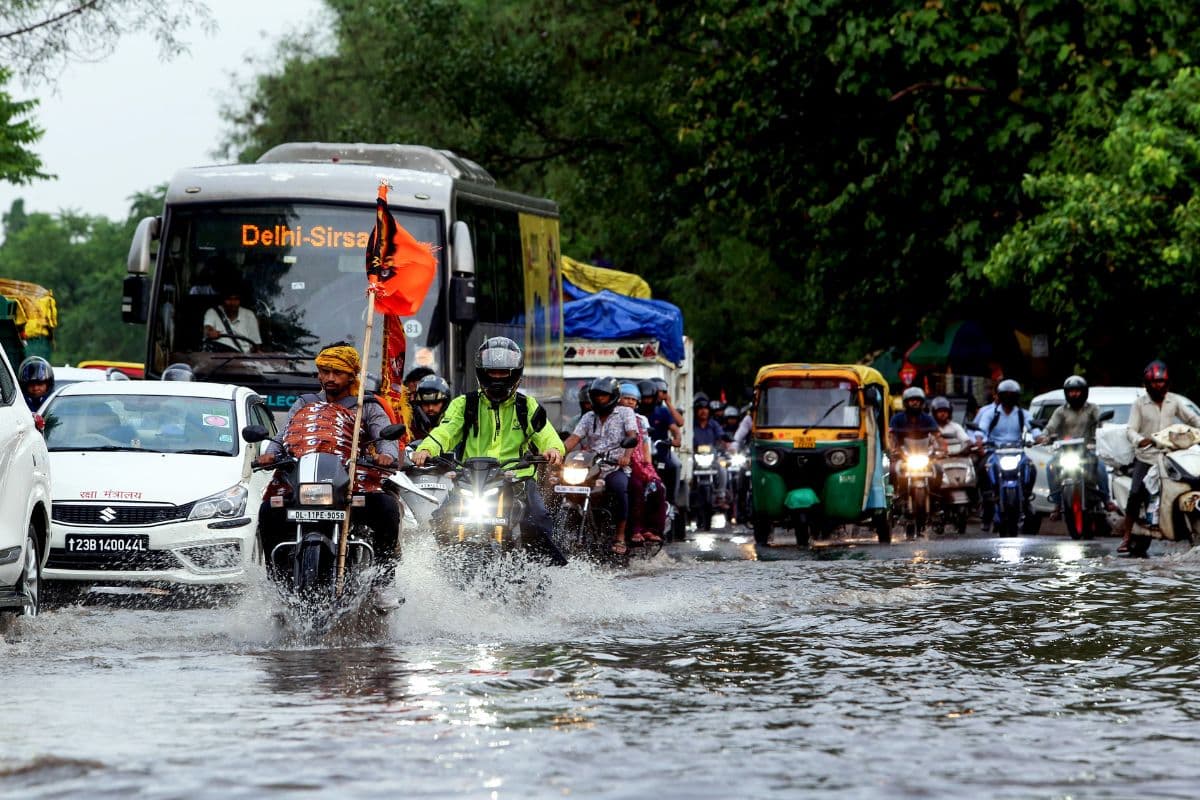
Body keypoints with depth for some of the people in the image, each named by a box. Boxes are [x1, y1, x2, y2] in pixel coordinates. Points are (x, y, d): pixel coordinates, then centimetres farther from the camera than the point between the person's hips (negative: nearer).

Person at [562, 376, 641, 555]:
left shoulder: (625, 413, 7)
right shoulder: (589, 418, 20)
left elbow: (632, 436, -9)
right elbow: (574, 438, 7)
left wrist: (626, 455, -30)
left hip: (615, 468, -5)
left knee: (620, 486, -36)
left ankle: (620, 538, -30)